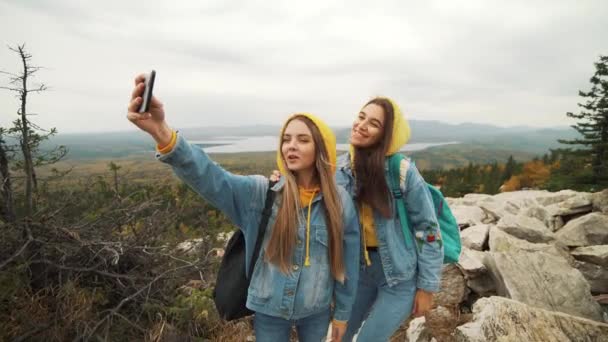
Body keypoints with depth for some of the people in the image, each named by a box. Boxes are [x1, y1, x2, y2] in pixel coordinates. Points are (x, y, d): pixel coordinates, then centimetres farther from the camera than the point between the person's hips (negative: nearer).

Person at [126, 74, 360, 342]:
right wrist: (164, 135, -50)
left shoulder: (340, 202, -12)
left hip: (316, 311, 0)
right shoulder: (260, 192, -15)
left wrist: (342, 313, 5)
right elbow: (212, 179, -33)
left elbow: (348, 262, -3)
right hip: (269, 310, 0)